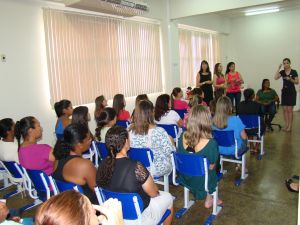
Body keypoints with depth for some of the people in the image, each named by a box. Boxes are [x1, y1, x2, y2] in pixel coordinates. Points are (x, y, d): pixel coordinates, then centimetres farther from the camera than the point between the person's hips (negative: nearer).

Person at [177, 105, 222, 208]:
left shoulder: (183, 137, -17)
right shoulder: (211, 143, -29)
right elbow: (211, 166, -15)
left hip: (185, 178, 4)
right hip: (201, 181, -3)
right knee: (212, 172, 30)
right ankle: (209, 199, 46)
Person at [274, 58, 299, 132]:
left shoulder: (294, 72, -5)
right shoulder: (282, 72, 4)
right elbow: (276, 78, -12)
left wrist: (290, 79, -21)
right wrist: (278, 68, -12)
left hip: (291, 92, -4)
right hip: (284, 91, 4)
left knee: (289, 109, -4)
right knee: (285, 109, 6)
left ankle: (290, 126, 3)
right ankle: (286, 125, 14)